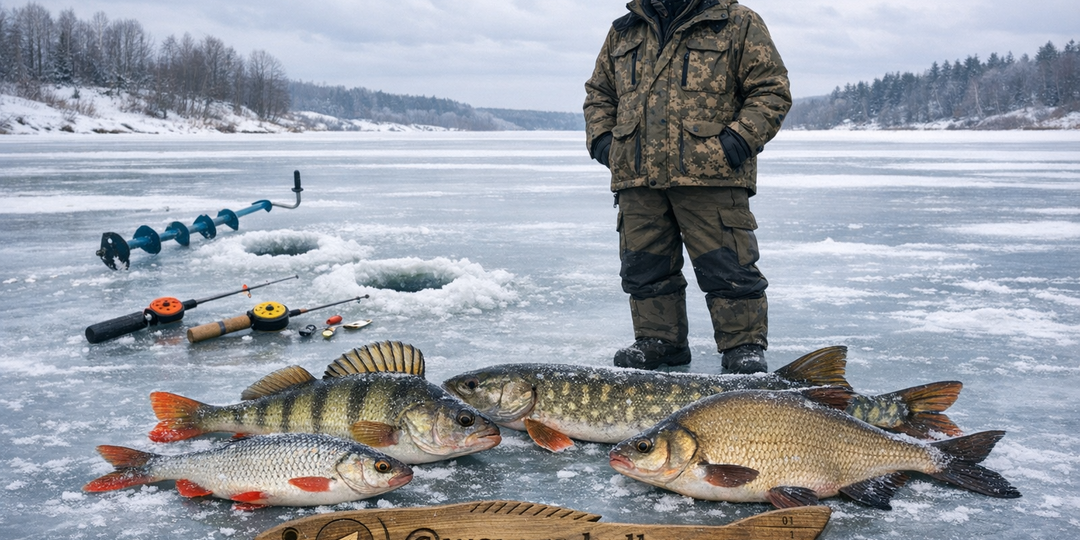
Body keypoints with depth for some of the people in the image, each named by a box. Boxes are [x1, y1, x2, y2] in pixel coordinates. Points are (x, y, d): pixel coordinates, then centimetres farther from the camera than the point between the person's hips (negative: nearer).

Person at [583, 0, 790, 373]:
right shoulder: (623, 32, 18)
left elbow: (772, 89, 1)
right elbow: (599, 91, 26)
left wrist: (741, 136, -12)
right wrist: (599, 136, 9)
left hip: (711, 174, -4)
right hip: (637, 176, 5)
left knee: (727, 268, -4)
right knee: (644, 267, 9)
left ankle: (744, 347, 7)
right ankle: (658, 340, 22)